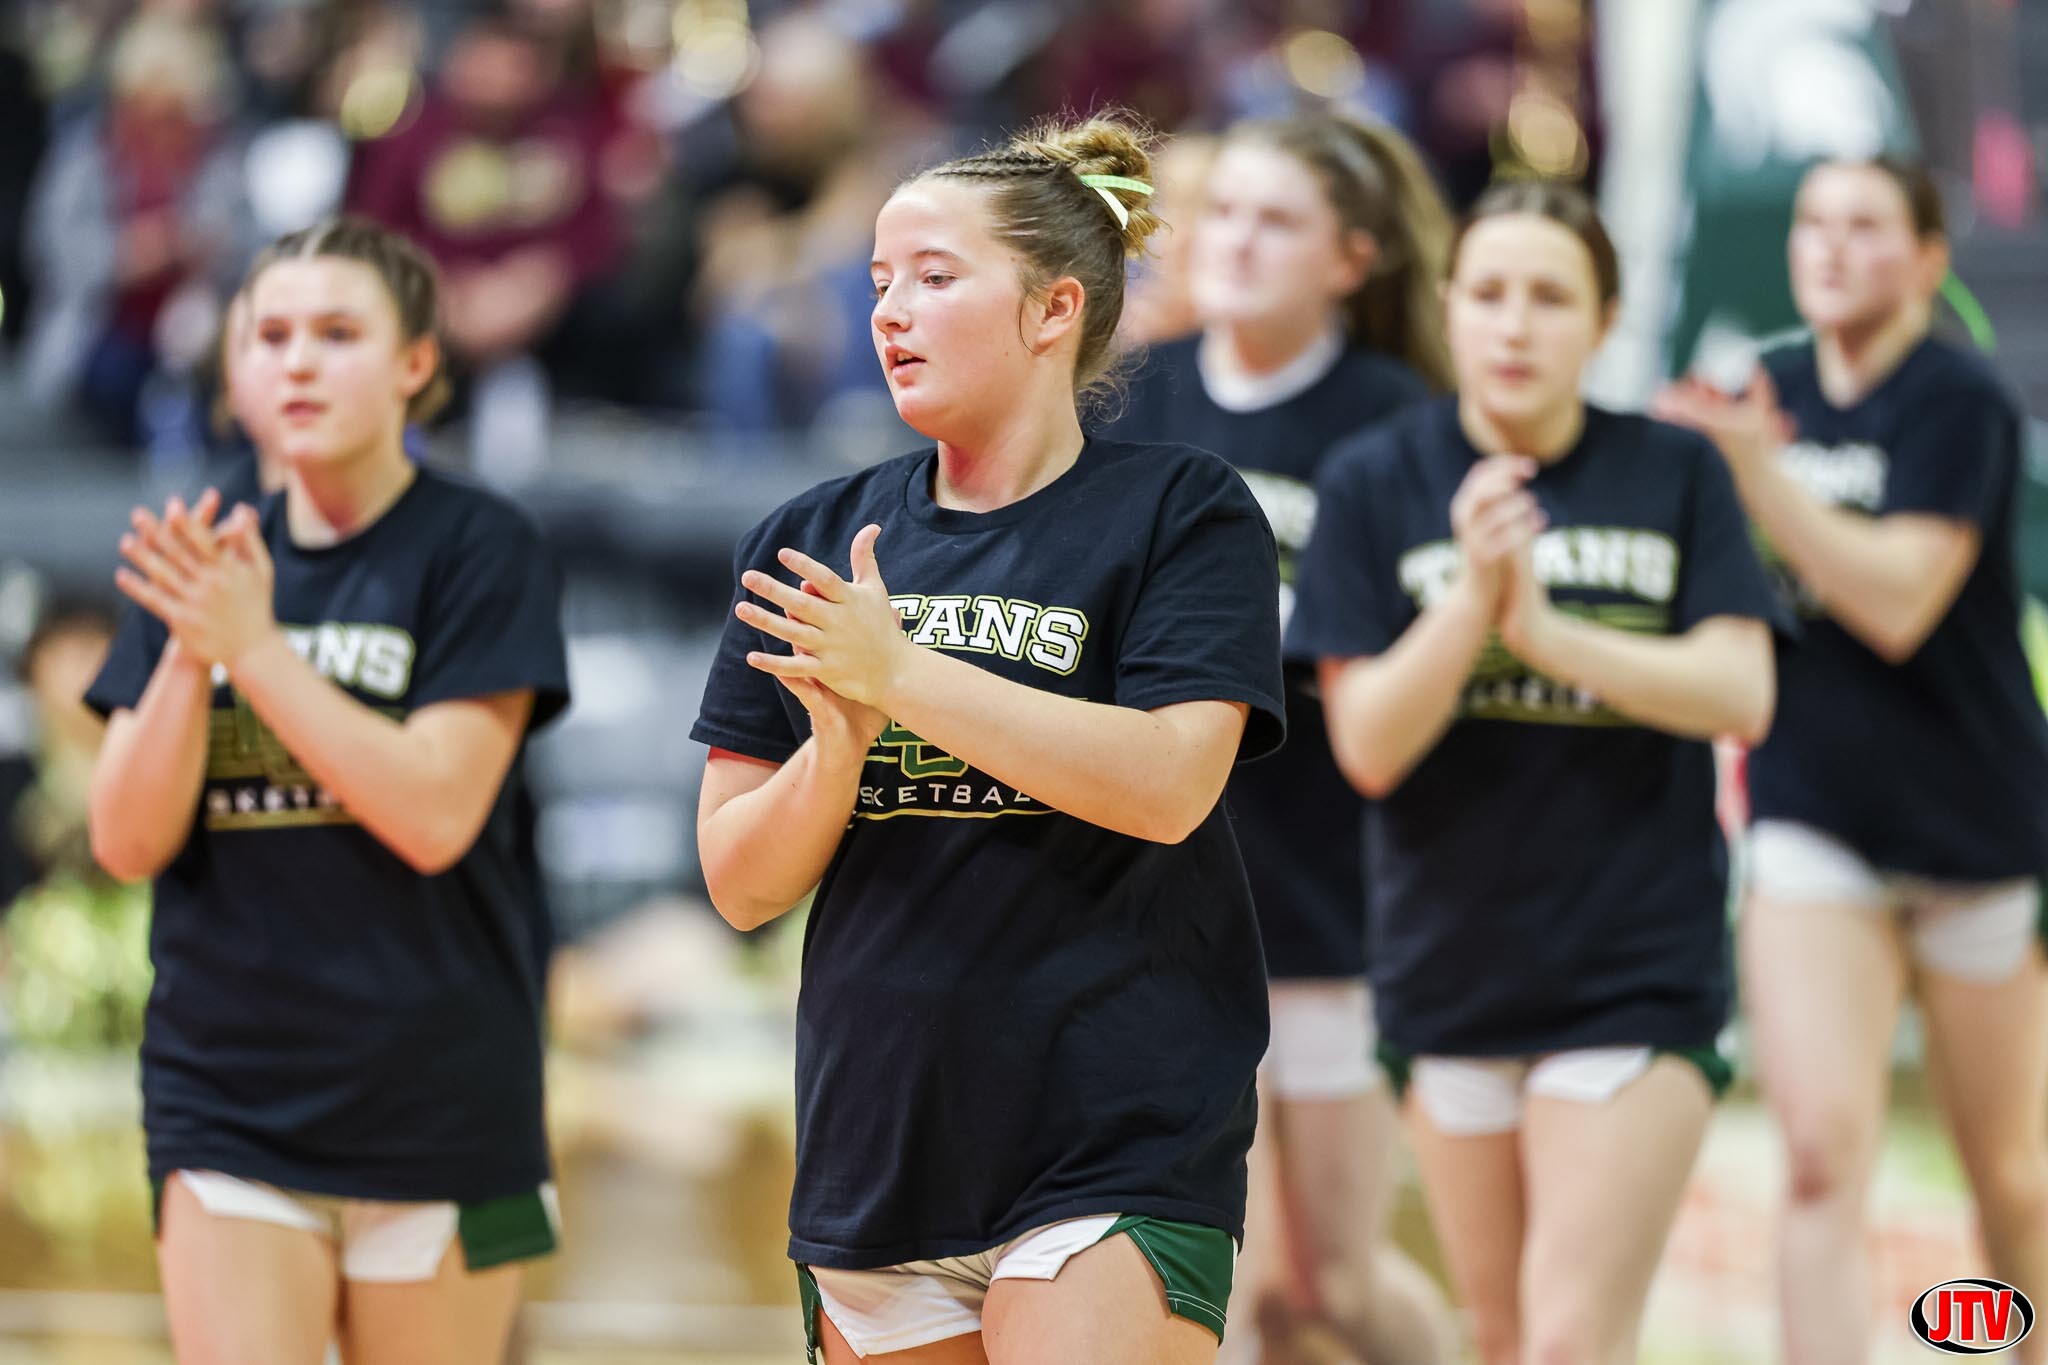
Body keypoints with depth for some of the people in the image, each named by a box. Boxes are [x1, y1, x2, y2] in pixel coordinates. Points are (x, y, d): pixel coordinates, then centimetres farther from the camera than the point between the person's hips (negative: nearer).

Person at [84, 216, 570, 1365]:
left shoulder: (481, 550, -4)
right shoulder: (202, 564, 9)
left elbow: (435, 814, -15)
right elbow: (130, 841, 2)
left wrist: (254, 647, -18)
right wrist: (190, 656, -14)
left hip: (437, 1104, -3)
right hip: (226, 1095, 3)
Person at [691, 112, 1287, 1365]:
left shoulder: (1183, 509, 0)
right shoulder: (809, 546, 12)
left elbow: (1170, 782, -15)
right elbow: (743, 884, 9)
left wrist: (902, 672, -17)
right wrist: (839, 743, -12)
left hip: (1118, 1155, -5)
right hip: (873, 1155, 5)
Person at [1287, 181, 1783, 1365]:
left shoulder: (1676, 476, 0)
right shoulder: (1376, 485, -1)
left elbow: (1741, 693, -10)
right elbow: (1368, 746, -7)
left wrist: (1545, 629, -21)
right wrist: (1472, 594, -23)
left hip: (1638, 971, -2)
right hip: (1453, 967, 2)